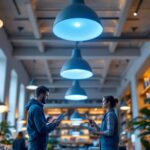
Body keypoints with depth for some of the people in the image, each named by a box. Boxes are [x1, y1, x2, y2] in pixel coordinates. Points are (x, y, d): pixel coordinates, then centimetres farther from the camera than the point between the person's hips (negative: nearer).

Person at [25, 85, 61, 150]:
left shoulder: (33, 106, 15)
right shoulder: (36, 108, -17)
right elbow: (42, 129, -22)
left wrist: (50, 123, 12)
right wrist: (54, 124, -7)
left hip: (35, 143, 10)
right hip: (38, 144, -10)